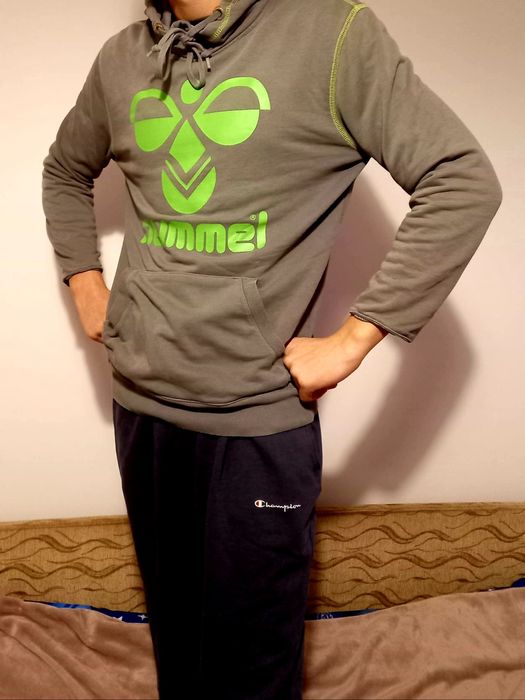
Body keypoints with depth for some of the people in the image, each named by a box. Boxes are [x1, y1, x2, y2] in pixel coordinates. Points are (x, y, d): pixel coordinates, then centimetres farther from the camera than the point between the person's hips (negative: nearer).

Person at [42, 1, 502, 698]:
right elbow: (65, 171, 26)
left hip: (262, 414, -4)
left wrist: (352, 338, -15)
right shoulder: (122, 58, 9)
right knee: (171, 628, 21)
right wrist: (86, 286, 12)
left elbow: (464, 181, -13)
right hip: (141, 403, 5)